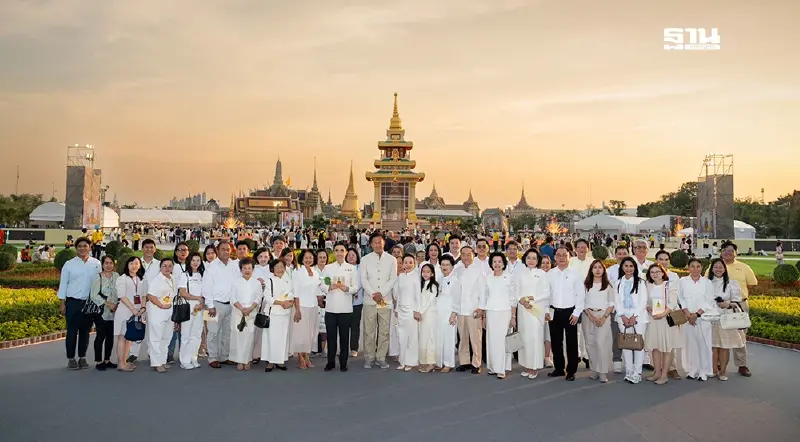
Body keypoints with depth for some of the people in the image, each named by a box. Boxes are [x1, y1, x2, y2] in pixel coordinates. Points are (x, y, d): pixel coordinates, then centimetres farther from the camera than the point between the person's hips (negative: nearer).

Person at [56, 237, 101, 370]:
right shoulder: (69, 264, 1)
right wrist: (62, 303, -1)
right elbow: (63, 284, 2)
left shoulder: (96, 264, 4)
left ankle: (82, 358, 19)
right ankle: (71, 359, 12)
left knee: (85, 331, 9)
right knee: (72, 331, 2)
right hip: (73, 302, -1)